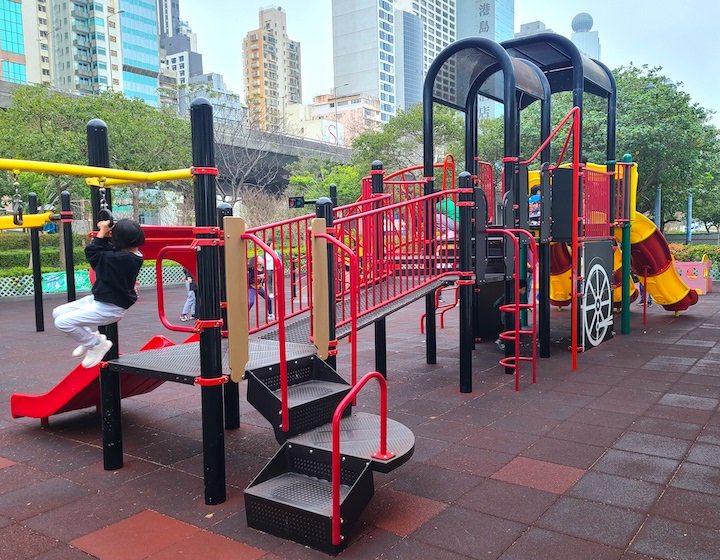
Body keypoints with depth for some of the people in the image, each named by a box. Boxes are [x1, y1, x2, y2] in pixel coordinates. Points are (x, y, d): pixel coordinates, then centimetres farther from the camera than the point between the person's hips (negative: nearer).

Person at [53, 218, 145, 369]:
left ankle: (97, 344, 2)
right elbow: (108, 252, 14)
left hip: (109, 308, -10)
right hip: (98, 299, 10)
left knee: (62, 322, -17)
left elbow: (93, 254, -17)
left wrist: (102, 233, -8)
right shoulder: (133, 256, -1)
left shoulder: (121, 259, -29)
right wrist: (105, 234, 4)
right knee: (58, 312, 13)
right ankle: (91, 337, 21)